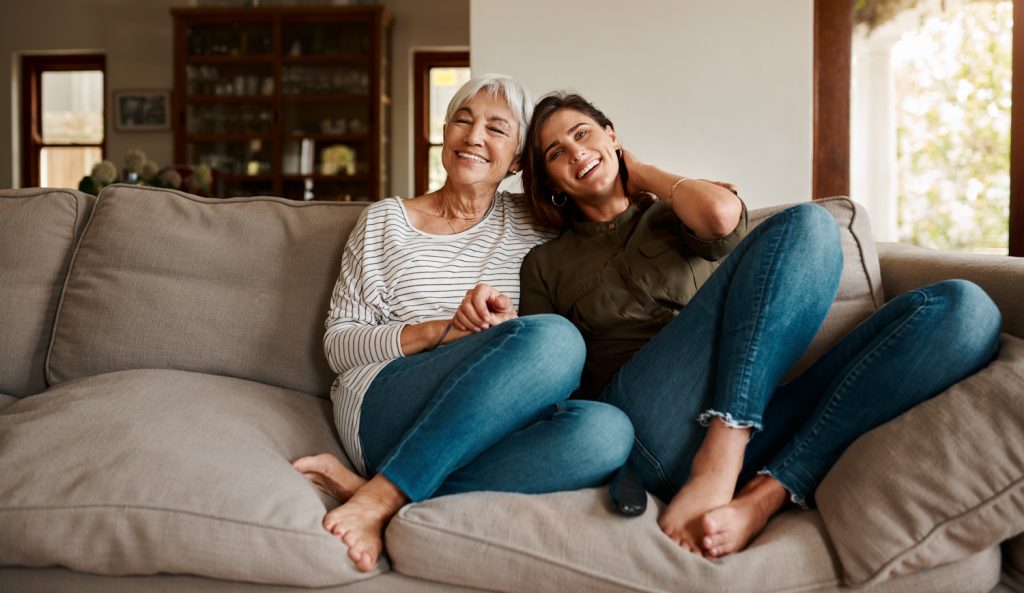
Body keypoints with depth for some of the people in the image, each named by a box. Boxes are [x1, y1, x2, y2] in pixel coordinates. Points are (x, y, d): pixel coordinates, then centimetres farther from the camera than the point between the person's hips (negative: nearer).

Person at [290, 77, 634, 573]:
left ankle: (376, 488, -27)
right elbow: (338, 343, 6)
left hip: (482, 428, 3)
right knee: (553, 338, -30)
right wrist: (447, 329, -10)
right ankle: (379, 500, -26)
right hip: (379, 409, -3)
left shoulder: (531, 225, 17)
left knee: (606, 431, -32)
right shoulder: (385, 221, 12)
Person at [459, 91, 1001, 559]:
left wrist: (640, 173, 19)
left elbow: (722, 216, 1)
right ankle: (718, 473, -35)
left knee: (967, 308, -17)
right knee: (805, 225, -20)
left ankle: (761, 499, -31)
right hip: (653, 424, -3)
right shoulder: (547, 264, 24)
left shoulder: (675, 216, 27)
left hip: (754, 418, 4)